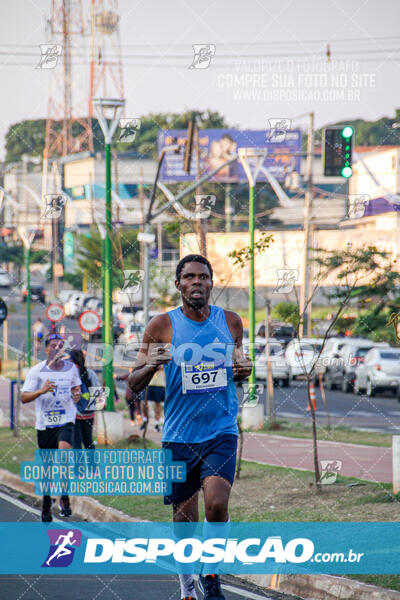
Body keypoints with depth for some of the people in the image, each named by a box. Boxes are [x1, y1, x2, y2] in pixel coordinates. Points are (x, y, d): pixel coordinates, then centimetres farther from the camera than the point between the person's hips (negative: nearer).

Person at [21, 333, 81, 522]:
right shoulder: (36, 371, -3)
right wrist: (42, 391, -25)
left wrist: (77, 395, 0)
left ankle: (64, 497, -13)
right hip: (44, 423, 0)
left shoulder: (71, 368, 5)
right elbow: (24, 397, -7)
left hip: (66, 421, 0)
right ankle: (46, 501, 29)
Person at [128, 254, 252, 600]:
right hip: (179, 436, 0)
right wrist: (152, 364, -23)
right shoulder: (162, 326, -3)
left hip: (222, 432, 1)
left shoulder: (231, 322, 5)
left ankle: (211, 571, 5)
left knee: (216, 503, -20)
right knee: (184, 520, 5)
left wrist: (244, 370, -3)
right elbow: (134, 384, -1)